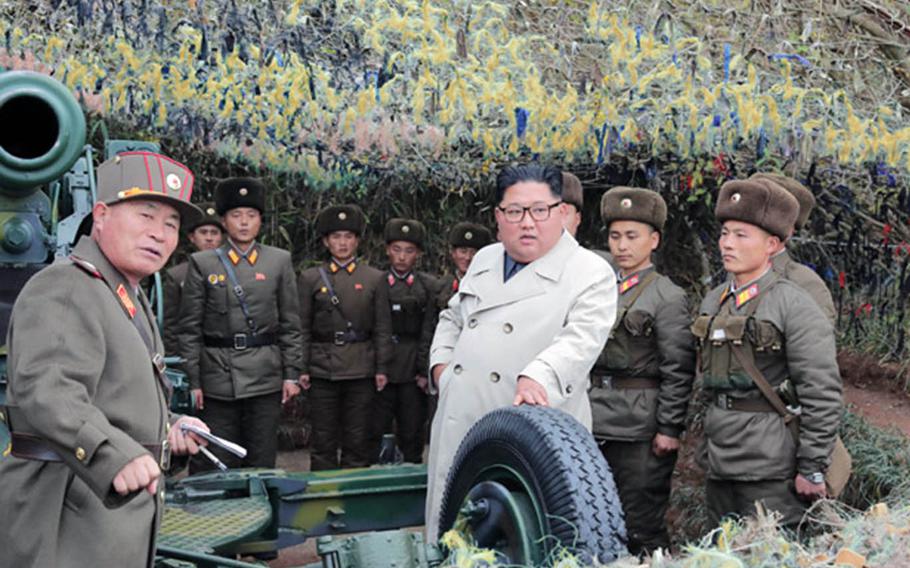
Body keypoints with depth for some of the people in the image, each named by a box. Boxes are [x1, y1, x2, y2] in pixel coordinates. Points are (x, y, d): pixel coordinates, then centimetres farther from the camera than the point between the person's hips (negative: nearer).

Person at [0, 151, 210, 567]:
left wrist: (167, 427, 11)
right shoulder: (63, 289, -14)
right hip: (69, 520, -10)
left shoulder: (128, 299, 19)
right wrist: (114, 455, -45)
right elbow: (46, 391, -31)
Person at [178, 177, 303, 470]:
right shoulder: (202, 264, 3)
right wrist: (193, 381, -2)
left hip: (265, 379, 1)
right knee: (217, 465, 3)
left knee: (262, 463, 6)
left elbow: (290, 324, 7)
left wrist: (291, 374, 2)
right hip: (218, 379, -1)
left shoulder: (280, 261, 7)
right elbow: (190, 328, 2)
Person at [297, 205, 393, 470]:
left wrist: (382, 368, -1)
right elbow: (302, 327, 5)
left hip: (361, 369, 0)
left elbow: (383, 329, 6)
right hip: (323, 369, 0)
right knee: (323, 440, 4)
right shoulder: (310, 278, 7)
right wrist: (302, 368, -2)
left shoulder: (375, 278, 7)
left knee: (359, 440, 4)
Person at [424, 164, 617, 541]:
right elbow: (452, 318, 30)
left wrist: (538, 377, -36)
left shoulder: (592, 274, -4)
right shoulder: (484, 260, 16)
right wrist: (440, 362, 13)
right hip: (457, 432, 6)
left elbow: (582, 340, -19)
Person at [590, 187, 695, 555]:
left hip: (640, 429, -6)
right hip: (593, 425, 6)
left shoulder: (668, 298, -5)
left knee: (643, 531, 1)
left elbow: (678, 370, -8)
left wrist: (669, 429, -12)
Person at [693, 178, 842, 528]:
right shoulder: (713, 302, 12)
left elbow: (823, 395, -12)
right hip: (720, 466, 7)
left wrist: (812, 469, -12)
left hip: (771, 473, -7)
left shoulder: (795, 307, -9)